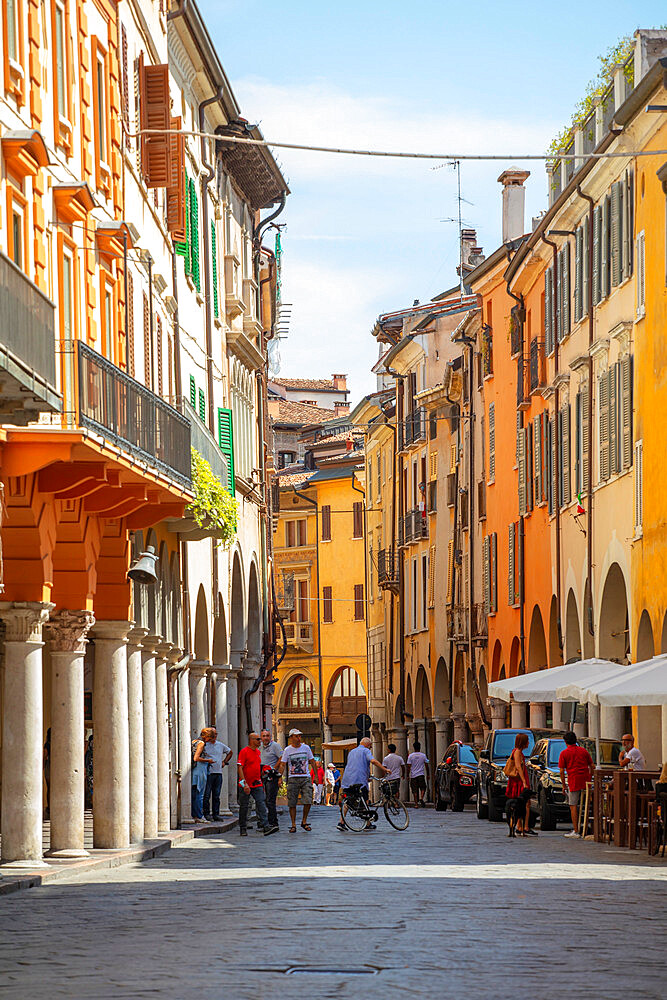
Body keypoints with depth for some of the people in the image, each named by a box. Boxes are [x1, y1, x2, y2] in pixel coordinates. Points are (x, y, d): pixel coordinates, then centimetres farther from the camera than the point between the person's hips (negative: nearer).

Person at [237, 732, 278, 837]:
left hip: (257, 785, 6)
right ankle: (243, 828, 15)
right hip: (245, 785, -6)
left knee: (261, 804, -8)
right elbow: (240, 768, -15)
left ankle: (266, 826, -17)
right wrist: (244, 783, -22)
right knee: (244, 807, 4)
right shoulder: (244, 752, -10)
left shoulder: (258, 752, 14)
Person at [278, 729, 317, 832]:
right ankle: (293, 825, 8)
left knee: (308, 801, -10)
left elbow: (312, 762, 13)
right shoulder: (287, 750, 2)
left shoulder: (306, 748, 7)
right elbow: (282, 765, 1)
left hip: (306, 778, 1)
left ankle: (304, 821, 9)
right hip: (292, 779, -1)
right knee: (292, 803, -1)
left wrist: (315, 775, 9)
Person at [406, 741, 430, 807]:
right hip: (421, 775, 0)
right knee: (423, 788, 11)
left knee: (415, 790, 4)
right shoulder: (423, 755, 0)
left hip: (413, 775, 0)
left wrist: (408, 775, 3)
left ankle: (416, 804, 2)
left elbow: (409, 767, -4)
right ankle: (421, 798, -15)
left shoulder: (411, 756, -2)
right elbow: (426, 766, 4)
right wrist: (428, 774, 13)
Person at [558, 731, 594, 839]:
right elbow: (591, 766, 13)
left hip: (574, 781, -4)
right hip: (585, 781, 4)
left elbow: (562, 771, -3)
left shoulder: (564, 753, 0)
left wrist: (564, 785, 5)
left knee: (573, 806, -2)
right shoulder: (584, 750, 12)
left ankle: (575, 831, -5)